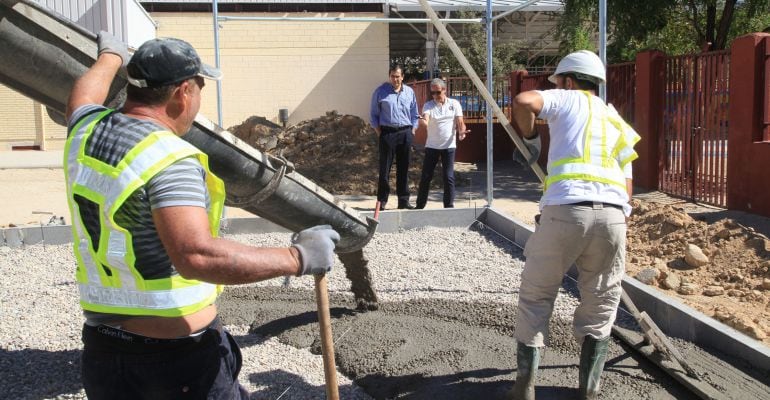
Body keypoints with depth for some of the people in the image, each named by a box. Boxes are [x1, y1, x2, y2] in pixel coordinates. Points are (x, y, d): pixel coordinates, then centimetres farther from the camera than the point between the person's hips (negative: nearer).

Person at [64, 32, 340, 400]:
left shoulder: (86, 132, 3)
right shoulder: (171, 159, -22)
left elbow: (84, 94, 28)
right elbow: (197, 255, -34)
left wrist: (111, 57, 47)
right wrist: (297, 258, -27)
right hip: (180, 357, -7)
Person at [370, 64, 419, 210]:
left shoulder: (410, 92, 11)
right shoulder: (380, 91, 2)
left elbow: (414, 115, 17)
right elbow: (373, 114, 4)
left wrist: (412, 131, 7)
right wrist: (379, 133, -3)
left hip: (405, 133, 3)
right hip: (387, 132, -3)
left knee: (403, 168, 7)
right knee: (384, 168, -2)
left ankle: (403, 200, 13)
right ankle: (382, 201, 3)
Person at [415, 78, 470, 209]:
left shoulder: (454, 104, 2)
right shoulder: (428, 106, -1)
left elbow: (460, 122, -1)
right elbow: (425, 121, -18)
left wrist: (462, 131, -23)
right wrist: (422, 122, -42)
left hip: (449, 146, 0)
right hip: (432, 146, 0)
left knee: (448, 177, 0)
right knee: (426, 177, 3)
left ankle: (449, 206, 9)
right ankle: (420, 206, 13)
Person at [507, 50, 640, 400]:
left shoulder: (568, 100, 16)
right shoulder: (619, 126, 30)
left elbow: (523, 101, -3)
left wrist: (528, 134, 15)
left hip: (565, 210, -4)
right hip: (612, 214, 4)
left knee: (535, 297, 12)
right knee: (601, 305, 18)